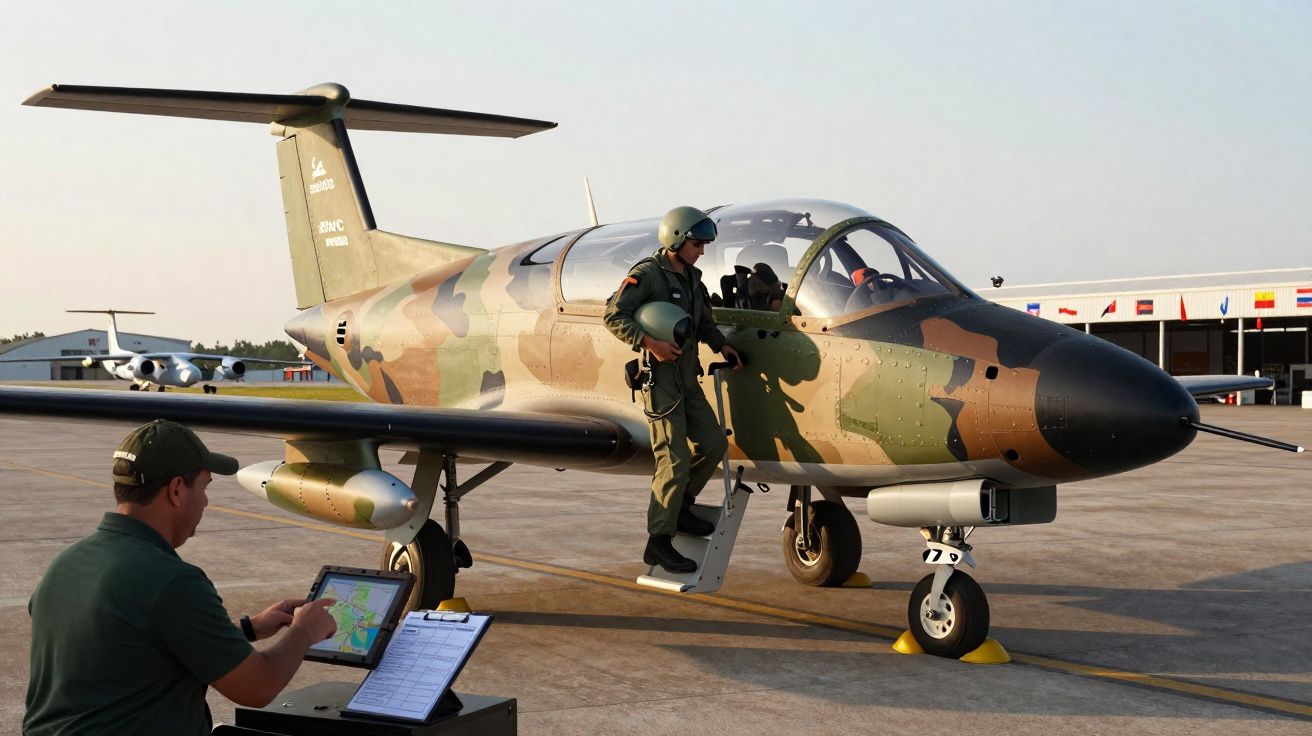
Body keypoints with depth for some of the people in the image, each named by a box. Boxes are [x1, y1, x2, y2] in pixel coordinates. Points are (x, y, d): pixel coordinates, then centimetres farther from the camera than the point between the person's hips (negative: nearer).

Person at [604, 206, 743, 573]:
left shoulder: (691, 278, 15)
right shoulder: (646, 274, -11)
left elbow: (704, 322, 26)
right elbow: (614, 316, -18)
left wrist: (721, 345, 10)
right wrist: (650, 343, -27)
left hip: (687, 377, 8)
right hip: (659, 377, -8)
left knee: (713, 443, 7)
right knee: (674, 459, -9)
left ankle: (679, 505, 24)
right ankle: (658, 542, -2)